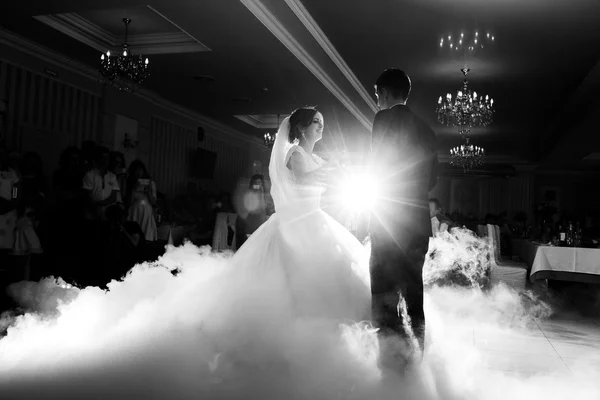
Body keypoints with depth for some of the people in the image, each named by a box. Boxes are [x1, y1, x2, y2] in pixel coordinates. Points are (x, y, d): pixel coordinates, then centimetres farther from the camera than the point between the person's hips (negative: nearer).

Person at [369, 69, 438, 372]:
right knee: (413, 289, 15)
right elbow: (432, 179, 16)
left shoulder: (386, 118, -5)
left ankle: (394, 360, -6)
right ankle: (415, 355, 24)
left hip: (391, 216, -8)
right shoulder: (425, 129, 16)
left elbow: (377, 167, -10)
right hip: (419, 221, 8)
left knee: (384, 293, -5)